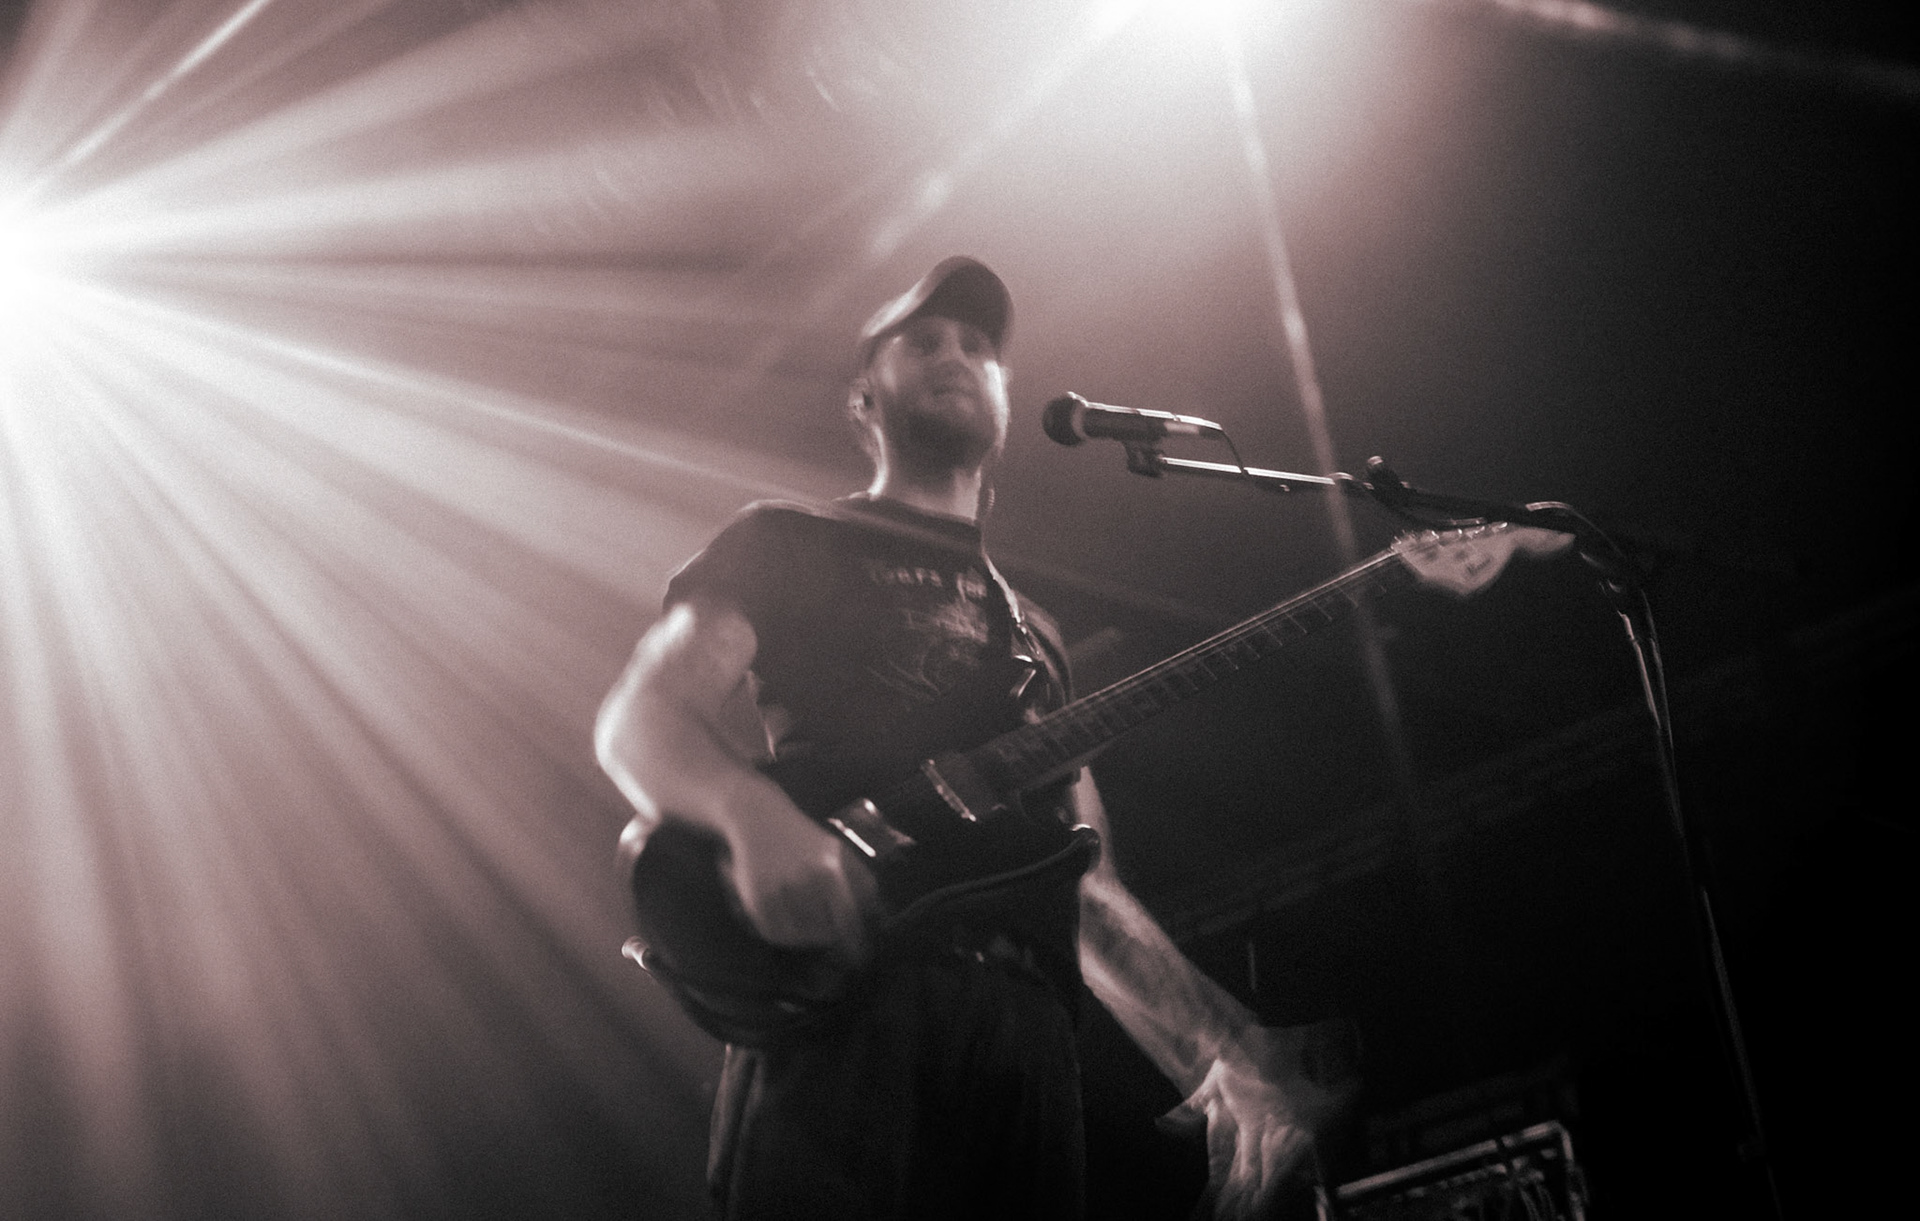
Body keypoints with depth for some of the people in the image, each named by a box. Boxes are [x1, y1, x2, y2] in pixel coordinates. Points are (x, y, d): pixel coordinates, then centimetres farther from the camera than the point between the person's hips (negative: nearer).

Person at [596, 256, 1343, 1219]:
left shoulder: (1033, 634, 29)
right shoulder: (788, 545, 16)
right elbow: (636, 716, 2)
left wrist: (1220, 1054, 12)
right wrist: (755, 814, -20)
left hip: (1026, 1031, 5)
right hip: (838, 1008, -4)